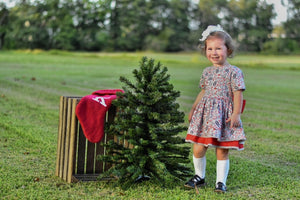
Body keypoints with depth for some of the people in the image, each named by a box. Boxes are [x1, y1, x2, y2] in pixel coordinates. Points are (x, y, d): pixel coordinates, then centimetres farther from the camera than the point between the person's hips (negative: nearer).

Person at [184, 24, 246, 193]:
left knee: (222, 151, 0)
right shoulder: (207, 72, 12)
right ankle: (199, 177, 22)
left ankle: (221, 182, 13)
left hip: (224, 115, -4)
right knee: (198, 149, 2)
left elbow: (238, 94, -7)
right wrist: (193, 109, 22)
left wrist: (236, 114, -14)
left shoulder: (234, 72, -5)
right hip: (204, 114, 5)